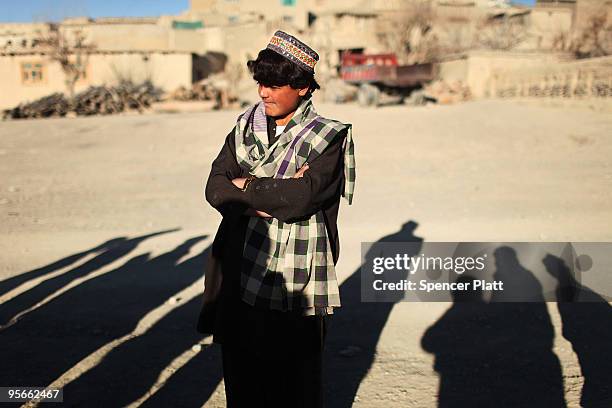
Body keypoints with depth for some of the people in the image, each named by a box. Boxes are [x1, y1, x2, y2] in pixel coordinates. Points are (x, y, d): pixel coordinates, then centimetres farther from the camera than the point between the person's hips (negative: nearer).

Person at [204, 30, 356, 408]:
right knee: (241, 372, 14)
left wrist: (246, 187, -7)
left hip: (296, 280, -4)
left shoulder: (328, 137, -7)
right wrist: (273, 196, -17)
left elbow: (301, 197, -21)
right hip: (243, 273, 5)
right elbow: (216, 187, -1)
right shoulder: (246, 126, 8)